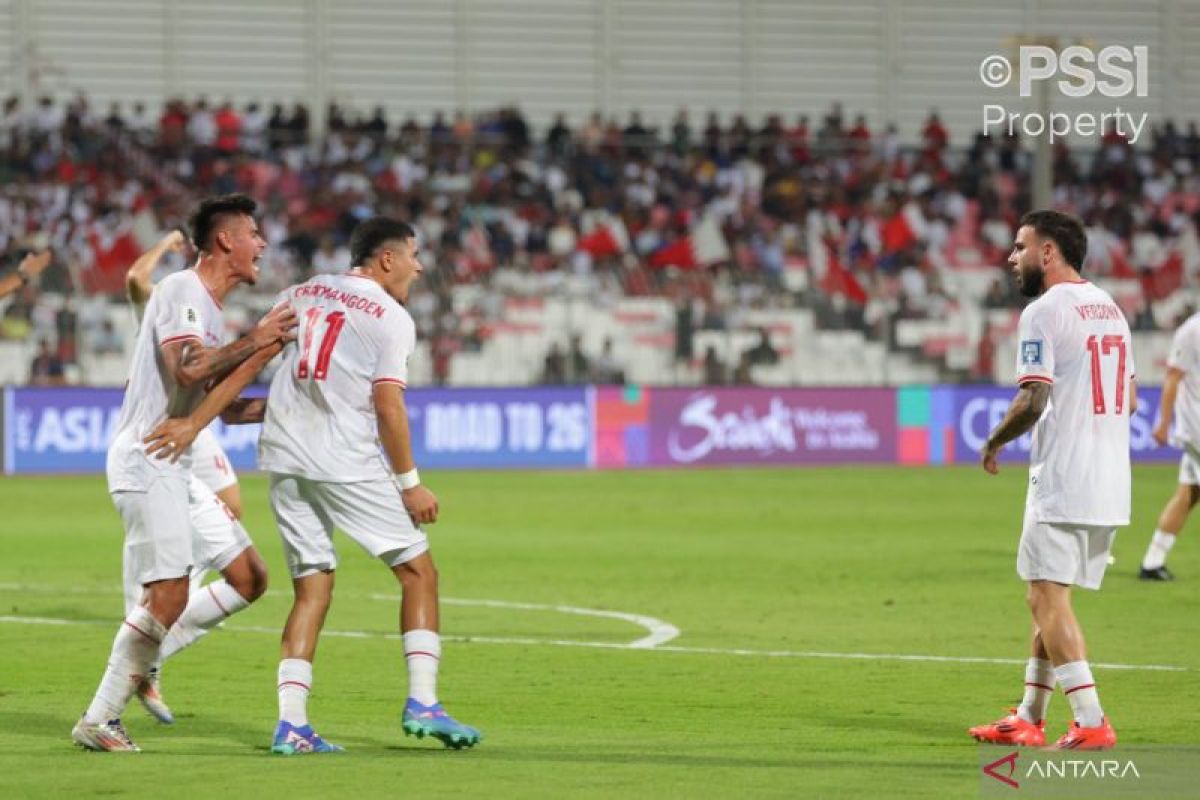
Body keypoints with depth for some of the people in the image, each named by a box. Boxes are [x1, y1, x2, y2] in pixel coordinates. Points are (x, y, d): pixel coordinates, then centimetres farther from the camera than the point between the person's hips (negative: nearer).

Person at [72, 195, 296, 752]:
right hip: (146, 462, -10)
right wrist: (255, 341, -17)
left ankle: (138, 658, 7)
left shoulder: (209, 308, 20)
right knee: (169, 595, -16)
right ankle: (97, 721, -8)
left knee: (249, 579, 7)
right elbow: (188, 368, -26)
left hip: (179, 469, 10)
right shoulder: (182, 290, -10)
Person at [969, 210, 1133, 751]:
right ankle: (1029, 720, 23)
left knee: (1049, 596, -7)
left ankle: (1091, 723, -15)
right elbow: (1130, 399, 19)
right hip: (1110, 483, 9)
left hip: (1063, 482, -9)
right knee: (1047, 597, 17)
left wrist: (994, 442, -2)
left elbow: (1033, 401, -18)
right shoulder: (1108, 307, 15)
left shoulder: (1044, 311, -11)